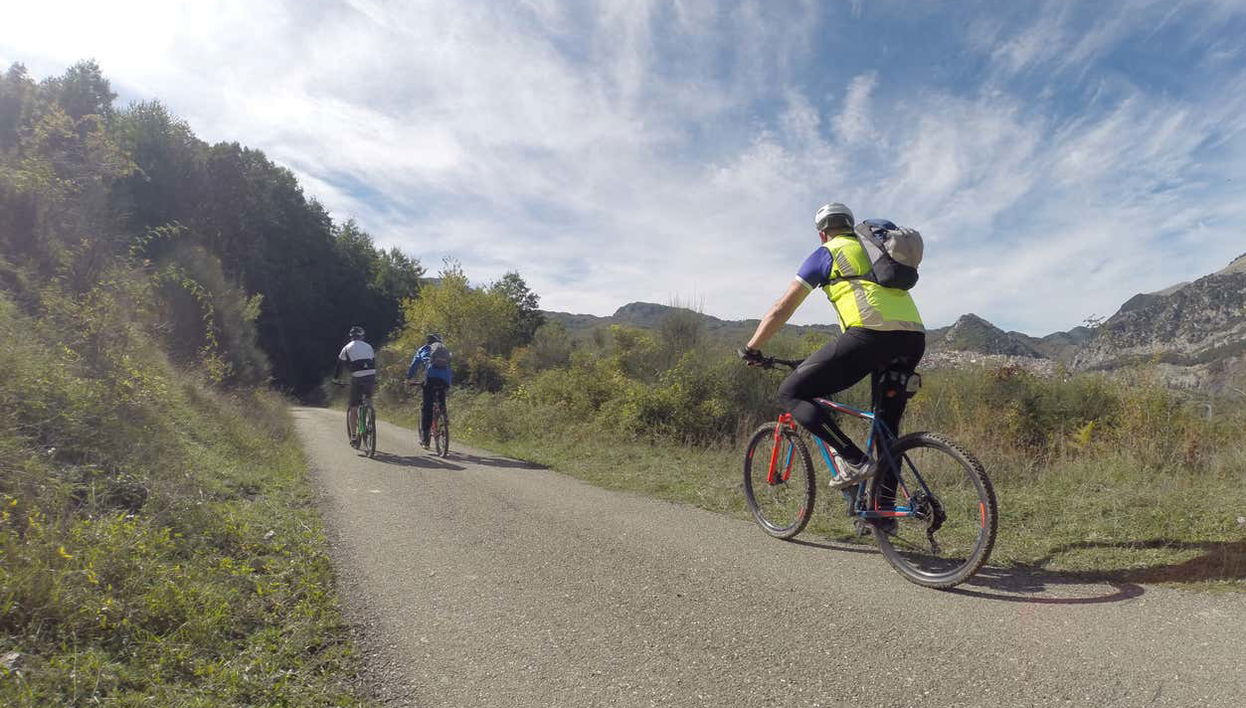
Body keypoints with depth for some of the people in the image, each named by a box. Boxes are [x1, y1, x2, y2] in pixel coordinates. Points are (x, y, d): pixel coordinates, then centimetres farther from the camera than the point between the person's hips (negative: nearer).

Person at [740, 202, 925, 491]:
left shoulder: (826, 253, 14)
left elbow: (782, 308, 12)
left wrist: (751, 349, 20)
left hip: (870, 334, -7)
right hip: (914, 337, 8)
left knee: (791, 393, 0)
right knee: (888, 425, 20)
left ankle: (854, 460, -8)